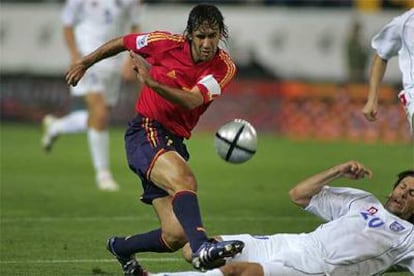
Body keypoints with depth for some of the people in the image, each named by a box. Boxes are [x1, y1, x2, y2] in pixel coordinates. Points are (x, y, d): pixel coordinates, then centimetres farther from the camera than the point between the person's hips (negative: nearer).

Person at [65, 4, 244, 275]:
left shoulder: (224, 68, -5)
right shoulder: (167, 43, -8)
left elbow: (192, 101, -23)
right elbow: (122, 43, 11)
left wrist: (152, 82, -37)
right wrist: (85, 63, 22)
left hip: (175, 141, 4)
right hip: (145, 132, -4)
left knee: (176, 236, -4)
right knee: (185, 179, -36)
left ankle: (121, 247, 24)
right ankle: (202, 248, -56)